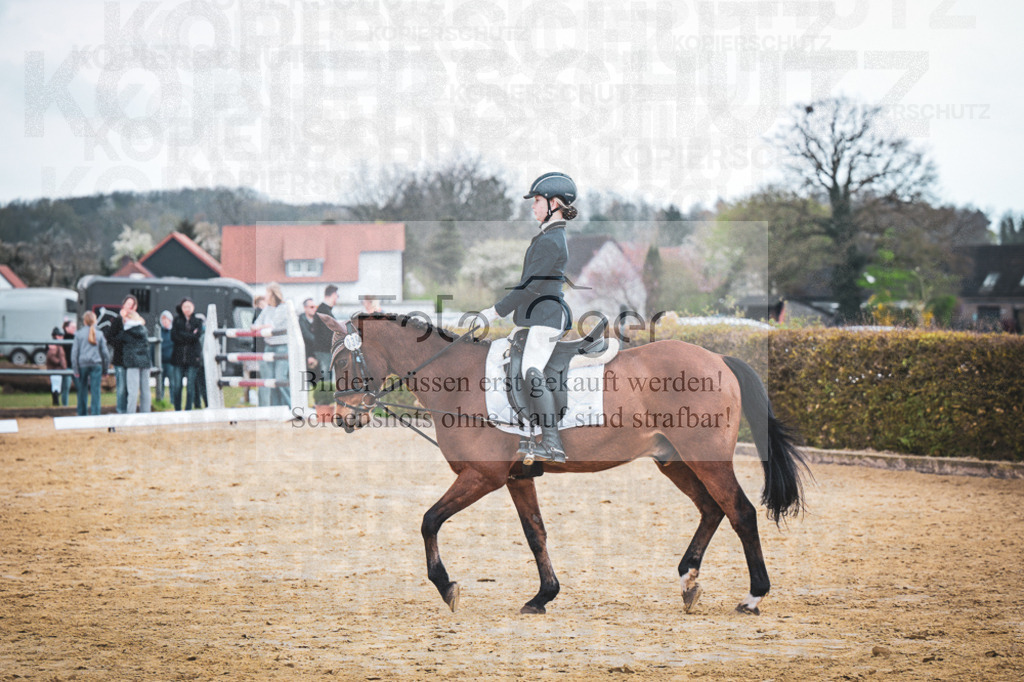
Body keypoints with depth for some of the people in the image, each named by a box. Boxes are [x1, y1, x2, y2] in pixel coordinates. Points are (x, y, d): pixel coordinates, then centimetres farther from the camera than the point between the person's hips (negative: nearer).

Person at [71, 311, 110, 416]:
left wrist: (75, 369, 0)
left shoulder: (79, 334, 0)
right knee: (96, 392, -1)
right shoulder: (99, 334, 4)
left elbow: (74, 352, -3)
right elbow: (105, 353, 7)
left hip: (82, 364, 0)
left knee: (82, 392, 10)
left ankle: (82, 415, 14)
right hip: (96, 364, 0)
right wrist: (105, 370, 15)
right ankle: (96, 415, -5)